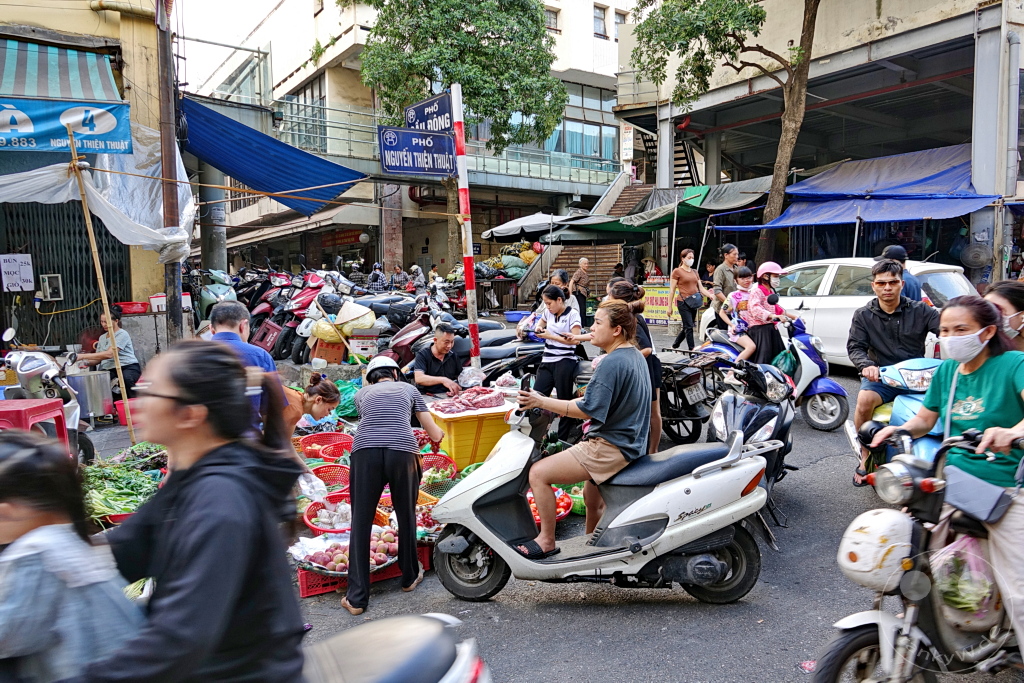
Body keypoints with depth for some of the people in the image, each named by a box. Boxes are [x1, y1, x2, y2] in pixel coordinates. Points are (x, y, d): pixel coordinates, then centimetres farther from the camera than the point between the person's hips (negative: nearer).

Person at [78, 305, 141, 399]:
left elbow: (109, 354, -18)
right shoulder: (102, 338, 19)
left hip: (129, 367, -6)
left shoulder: (122, 334, -6)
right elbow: (98, 359, 17)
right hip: (109, 369, 6)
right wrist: (86, 362, -6)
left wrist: (83, 356, -19)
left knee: (126, 378, -39)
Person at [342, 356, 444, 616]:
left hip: (365, 452, 0)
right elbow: (435, 434, 24)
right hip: (403, 451, 0)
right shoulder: (408, 389, 25)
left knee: (361, 523, 8)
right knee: (406, 517, 19)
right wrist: (442, 434, 48)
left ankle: (357, 598, 9)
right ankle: (410, 577, 38)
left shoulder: (362, 394, 27)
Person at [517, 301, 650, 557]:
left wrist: (542, 402, -22)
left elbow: (588, 410, -24)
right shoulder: (635, 355, 11)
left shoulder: (611, 363, -21)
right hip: (629, 442, 11)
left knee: (539, 473, -13)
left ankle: (546, 540, -2)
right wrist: (562, 405, 15)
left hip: (610, 447, -11)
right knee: (592, 498, 30)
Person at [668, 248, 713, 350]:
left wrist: (711, 295, -5)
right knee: (689, 326, -9)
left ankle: (674, 346, 27)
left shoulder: (694, 272, 16)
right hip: (683, 302, -6)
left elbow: (701, 288, 13)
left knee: (686, 327, 12)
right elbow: (672, 290, -3)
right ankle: (691, 349, -4)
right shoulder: (677, 271, -2)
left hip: (694, 303, 6)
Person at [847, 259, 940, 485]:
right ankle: (866, 457, -14)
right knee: (864, 400, -33)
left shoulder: (920, 311, 7)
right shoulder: (863, 316, 9)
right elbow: (855, 347, 2)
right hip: (881, 377, -1)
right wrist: (866, 365, -21)